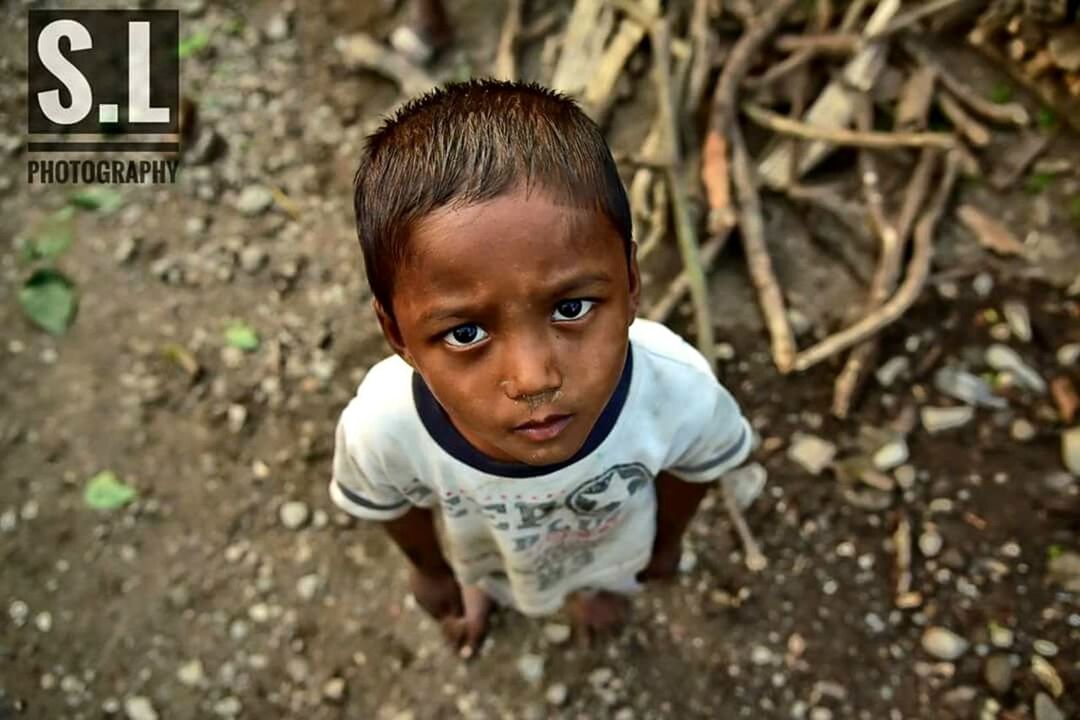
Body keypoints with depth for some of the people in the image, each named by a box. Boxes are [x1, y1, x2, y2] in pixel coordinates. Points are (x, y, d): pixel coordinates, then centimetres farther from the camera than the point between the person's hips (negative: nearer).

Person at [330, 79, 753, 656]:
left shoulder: (680, 388, -43)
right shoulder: (380, 428, -43)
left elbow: (699, 462, -16)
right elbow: (385, 502, -16)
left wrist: (668, 539, 3)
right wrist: (429, 568, 4)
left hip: (612, 542, 1)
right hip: (480, 549, 0)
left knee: (605, 575, 36)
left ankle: (600, 583, 74)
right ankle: (479, 586, 73)